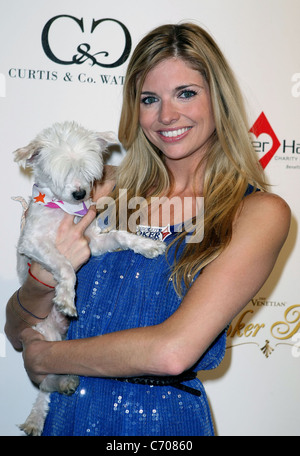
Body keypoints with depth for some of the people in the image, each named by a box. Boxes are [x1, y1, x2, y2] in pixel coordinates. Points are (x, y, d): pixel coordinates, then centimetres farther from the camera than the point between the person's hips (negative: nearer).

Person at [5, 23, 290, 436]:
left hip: (164, 420, -3)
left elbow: (174, 350, -22)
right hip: (68, 413, 3)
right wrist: (45, 277, -19)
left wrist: (45, 356, -10)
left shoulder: (260, 212, -10)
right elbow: (18, 333, 2)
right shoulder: (109, 189, -1)